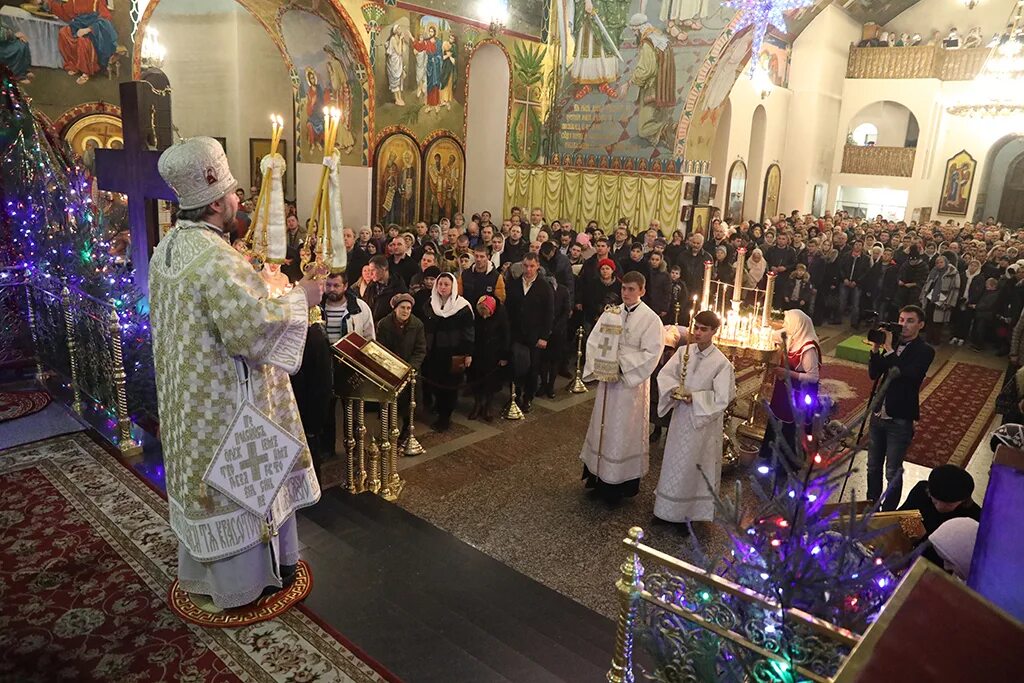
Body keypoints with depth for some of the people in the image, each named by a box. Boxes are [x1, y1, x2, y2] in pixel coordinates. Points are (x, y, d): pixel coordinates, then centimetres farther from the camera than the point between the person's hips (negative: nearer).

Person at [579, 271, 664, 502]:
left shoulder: (650, 319, -9)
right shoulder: (610, 314, 5)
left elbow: (651, 353, -15)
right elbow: (593, 342, 3)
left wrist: (622, 367, -18)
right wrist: (597, 367, -12)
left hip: (631, 383, -5)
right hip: (607, 380, 5)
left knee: (625, 431, 3)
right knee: (603, 427, 13)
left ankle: (624, 480, 16)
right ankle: (599, 474, 27)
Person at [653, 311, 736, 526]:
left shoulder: (722, 363, -15)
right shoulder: (683, 351, -3)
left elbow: (721, 398, -16)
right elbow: (665, 374, -3)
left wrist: (694, 398, -22)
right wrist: (673, 389, -22)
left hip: (703, 421, -5)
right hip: (680, 416, 5)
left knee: (693, 466, 6)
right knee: (673, 462, 16)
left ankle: (688, 512, 23)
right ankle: (667, 509, 32)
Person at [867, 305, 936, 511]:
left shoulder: (925, 351, -11)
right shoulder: (893, 343, 4)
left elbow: (908, 376, -25)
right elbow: (874, 374, 3)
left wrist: (889, 350, -24)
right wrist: (876, 349, -10)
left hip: (900, 420, -6)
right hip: (878, 415, 6)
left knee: (892, 472, 3)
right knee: (873, 467, 18)